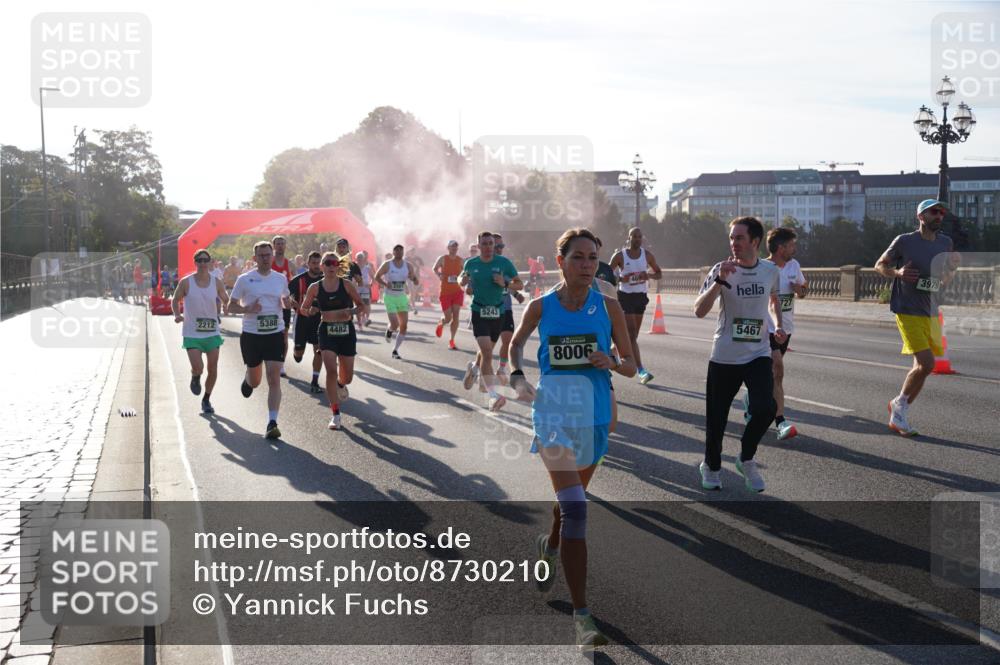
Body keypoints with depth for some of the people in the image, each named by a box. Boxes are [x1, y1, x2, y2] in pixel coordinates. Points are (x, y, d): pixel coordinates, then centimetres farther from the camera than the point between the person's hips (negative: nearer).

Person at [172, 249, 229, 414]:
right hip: (192, 333, -2)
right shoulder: (186, 282, -6)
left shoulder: (216, 282, 0)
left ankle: (206, 400, 23)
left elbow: (226, 301, 12)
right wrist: (177, 315, -12)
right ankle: (195, 379, 23)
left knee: (213, 369, 1)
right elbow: (175, 300, 6)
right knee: (197, 368, -15)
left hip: (212, 332, 3)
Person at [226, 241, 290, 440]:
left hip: (275, 334, 1)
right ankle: (247, 379, 51)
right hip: (251, 334, -1)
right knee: (255, 381, 13)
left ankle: (272, 423, -10)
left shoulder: (281, 278, 6)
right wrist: (248, 308, -17)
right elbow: (230, 307, 2)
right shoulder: (244, 280, -2)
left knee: (274, 379, -10)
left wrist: (286, 302, -1)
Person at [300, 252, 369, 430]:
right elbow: (304, 310, 10)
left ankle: (340, 385, 49)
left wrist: (353, 311, -19)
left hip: (347, 331, 1)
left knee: (347, 377, 9)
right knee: (331, 370, -18)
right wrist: (310, 311, -12)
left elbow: (362, 305, 2)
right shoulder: (315, 287, -1)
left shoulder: (347, 284, -3)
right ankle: (335, 414, -8)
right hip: (327, 332, -1)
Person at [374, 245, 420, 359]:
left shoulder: (408, 265, 2)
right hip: (390, 297, -4)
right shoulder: (387, 265, -7)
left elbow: (417, 282, 7)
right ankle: (389, 330, 24)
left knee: (403, 326, -1)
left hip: (402, 297, 4)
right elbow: (377, 276, 2)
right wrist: (385, 284, -17)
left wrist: (413, 278, -17)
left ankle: (395, 350, 13)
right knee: (395, 325, -15)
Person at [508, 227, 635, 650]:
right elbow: (516, 344, 16)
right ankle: (581, 616, -18)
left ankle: (550, 547, 58)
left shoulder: (609, 307, -2)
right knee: (574, 508, -17)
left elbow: (631, 367, 3)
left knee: (572, 499, 23)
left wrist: (611, 363, -19)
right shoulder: (540, 308, -3)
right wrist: (516, 375, -3)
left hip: (595, 417, 3)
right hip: (554, 414, -3)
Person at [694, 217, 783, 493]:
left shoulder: (771, 270, 2)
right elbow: (699, 311, -19)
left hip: (759, 355, 2)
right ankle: (711, 467, 31)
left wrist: (778, 325, 12)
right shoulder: (722, 270, -8)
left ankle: (746, 460, 7)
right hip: (724, 356, -1)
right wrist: (720, 280, -28)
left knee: (765, 409, -19)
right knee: (716, 419, 4)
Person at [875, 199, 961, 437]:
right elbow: (879, 265, 2)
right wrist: (898, 272, -17)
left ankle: (899, 412, 23)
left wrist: (949, 274, 1)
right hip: (908, 311, -6)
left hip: (931, 313, 6)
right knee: (926, 363, -17)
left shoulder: (946, 243, 9)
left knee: (922, 366, 8)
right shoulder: (904, 241, -7)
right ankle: (900, 403, 6)